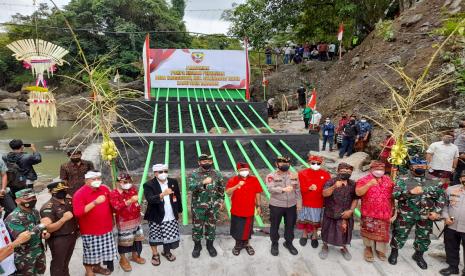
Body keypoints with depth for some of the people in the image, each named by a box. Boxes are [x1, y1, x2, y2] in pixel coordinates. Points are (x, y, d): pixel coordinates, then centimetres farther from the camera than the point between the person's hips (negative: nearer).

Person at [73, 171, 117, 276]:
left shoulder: (105, 189, 1)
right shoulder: (80, 193, -17)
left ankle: (97, 267, 40)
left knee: (101, 250, 18)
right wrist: (95, 202, -35)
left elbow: (110, 205, 15)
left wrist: (111, 220, 18)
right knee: (91, 251, 7)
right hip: (90, 230, -5)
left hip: (105, 227, 5)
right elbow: (78, 212, -28)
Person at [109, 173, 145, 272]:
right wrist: (130, 201, -41)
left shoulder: (132, 189, 4)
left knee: (135, 238, 16)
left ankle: (134, 256, 35)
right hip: (123, 221, -6)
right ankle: (123, 260, 22)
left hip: (135, 219, 6)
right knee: (123, 240, 4)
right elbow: (117, 206, -30)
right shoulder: (114, 193, -15)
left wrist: (139, 214, 24)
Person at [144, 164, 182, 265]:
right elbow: (150, 199, -28)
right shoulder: (149, 185, -13)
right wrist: (162, 194, -43)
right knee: (154, 236, 10)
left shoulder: (173, 182, 1)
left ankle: (166, 252, 39)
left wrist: (178, 210, 14)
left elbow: (178, 196, 11)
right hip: (156, 217, -3)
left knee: (169, 236, 13)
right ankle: (155, 254, 34)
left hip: (171, 217, 3)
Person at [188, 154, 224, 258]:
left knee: (211, 225, 12)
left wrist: (221, 201, 7)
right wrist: (203, 182, -35)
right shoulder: (194, 174, -9)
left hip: (213, 206, 2)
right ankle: (197, 245, 28)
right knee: (197, 226, 9)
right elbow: (190, 186, -24)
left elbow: (221, 189, 8)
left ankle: (210, 244, 31)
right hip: (198, 206, -1)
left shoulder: (217, 174, -1)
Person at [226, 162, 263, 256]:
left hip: (249, 210, 1)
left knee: (247, 228, 16)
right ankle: (238, 245, 35)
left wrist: (258, 206, 5)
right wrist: (237, 186, -35)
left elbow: (257, 193, 4)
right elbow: (228, 192, -22)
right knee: (237, 229, 12)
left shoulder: (254, 180, -4)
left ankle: (246, 244, 39)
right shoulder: (233, 180, -9)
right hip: (236, 211, -1)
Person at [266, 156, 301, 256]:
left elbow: (297, 190, 8)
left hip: (291, 205, 3)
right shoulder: (271, 176, -9)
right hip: (276, 205, -3)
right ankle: (274, 244, 30)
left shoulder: (294, 176, 3)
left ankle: (289, 243, 37)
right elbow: (271, 189, -25)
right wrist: (283, 189, -39)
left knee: (290, 225, 15)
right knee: (275, 225, 10)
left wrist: (299, 203, 5)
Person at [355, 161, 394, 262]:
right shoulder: (364, 180, -8)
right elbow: (358, 193, -21)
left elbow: (393, 193, 14)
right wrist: (369, 184, -30)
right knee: (369, 231, 5)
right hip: (369, 213, -4)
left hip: (384, 213, 4)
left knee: (382, 232, 12)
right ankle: (368, 248, 27)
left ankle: (380, 249, 32)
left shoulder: (388, 180, 7)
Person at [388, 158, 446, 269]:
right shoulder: (403, 180, -6)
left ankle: (419, 255, 39)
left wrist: (436, 211, -2)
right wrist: (410, 192, -31)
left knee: (423, 237, 15)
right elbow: (395, 194, -17)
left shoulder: (435, 181, 5)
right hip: (405, 215, -3)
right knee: (400, 235, 7)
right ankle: (394, 252, 31)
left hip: (426, 216, 3)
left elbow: (442, 197, 9)